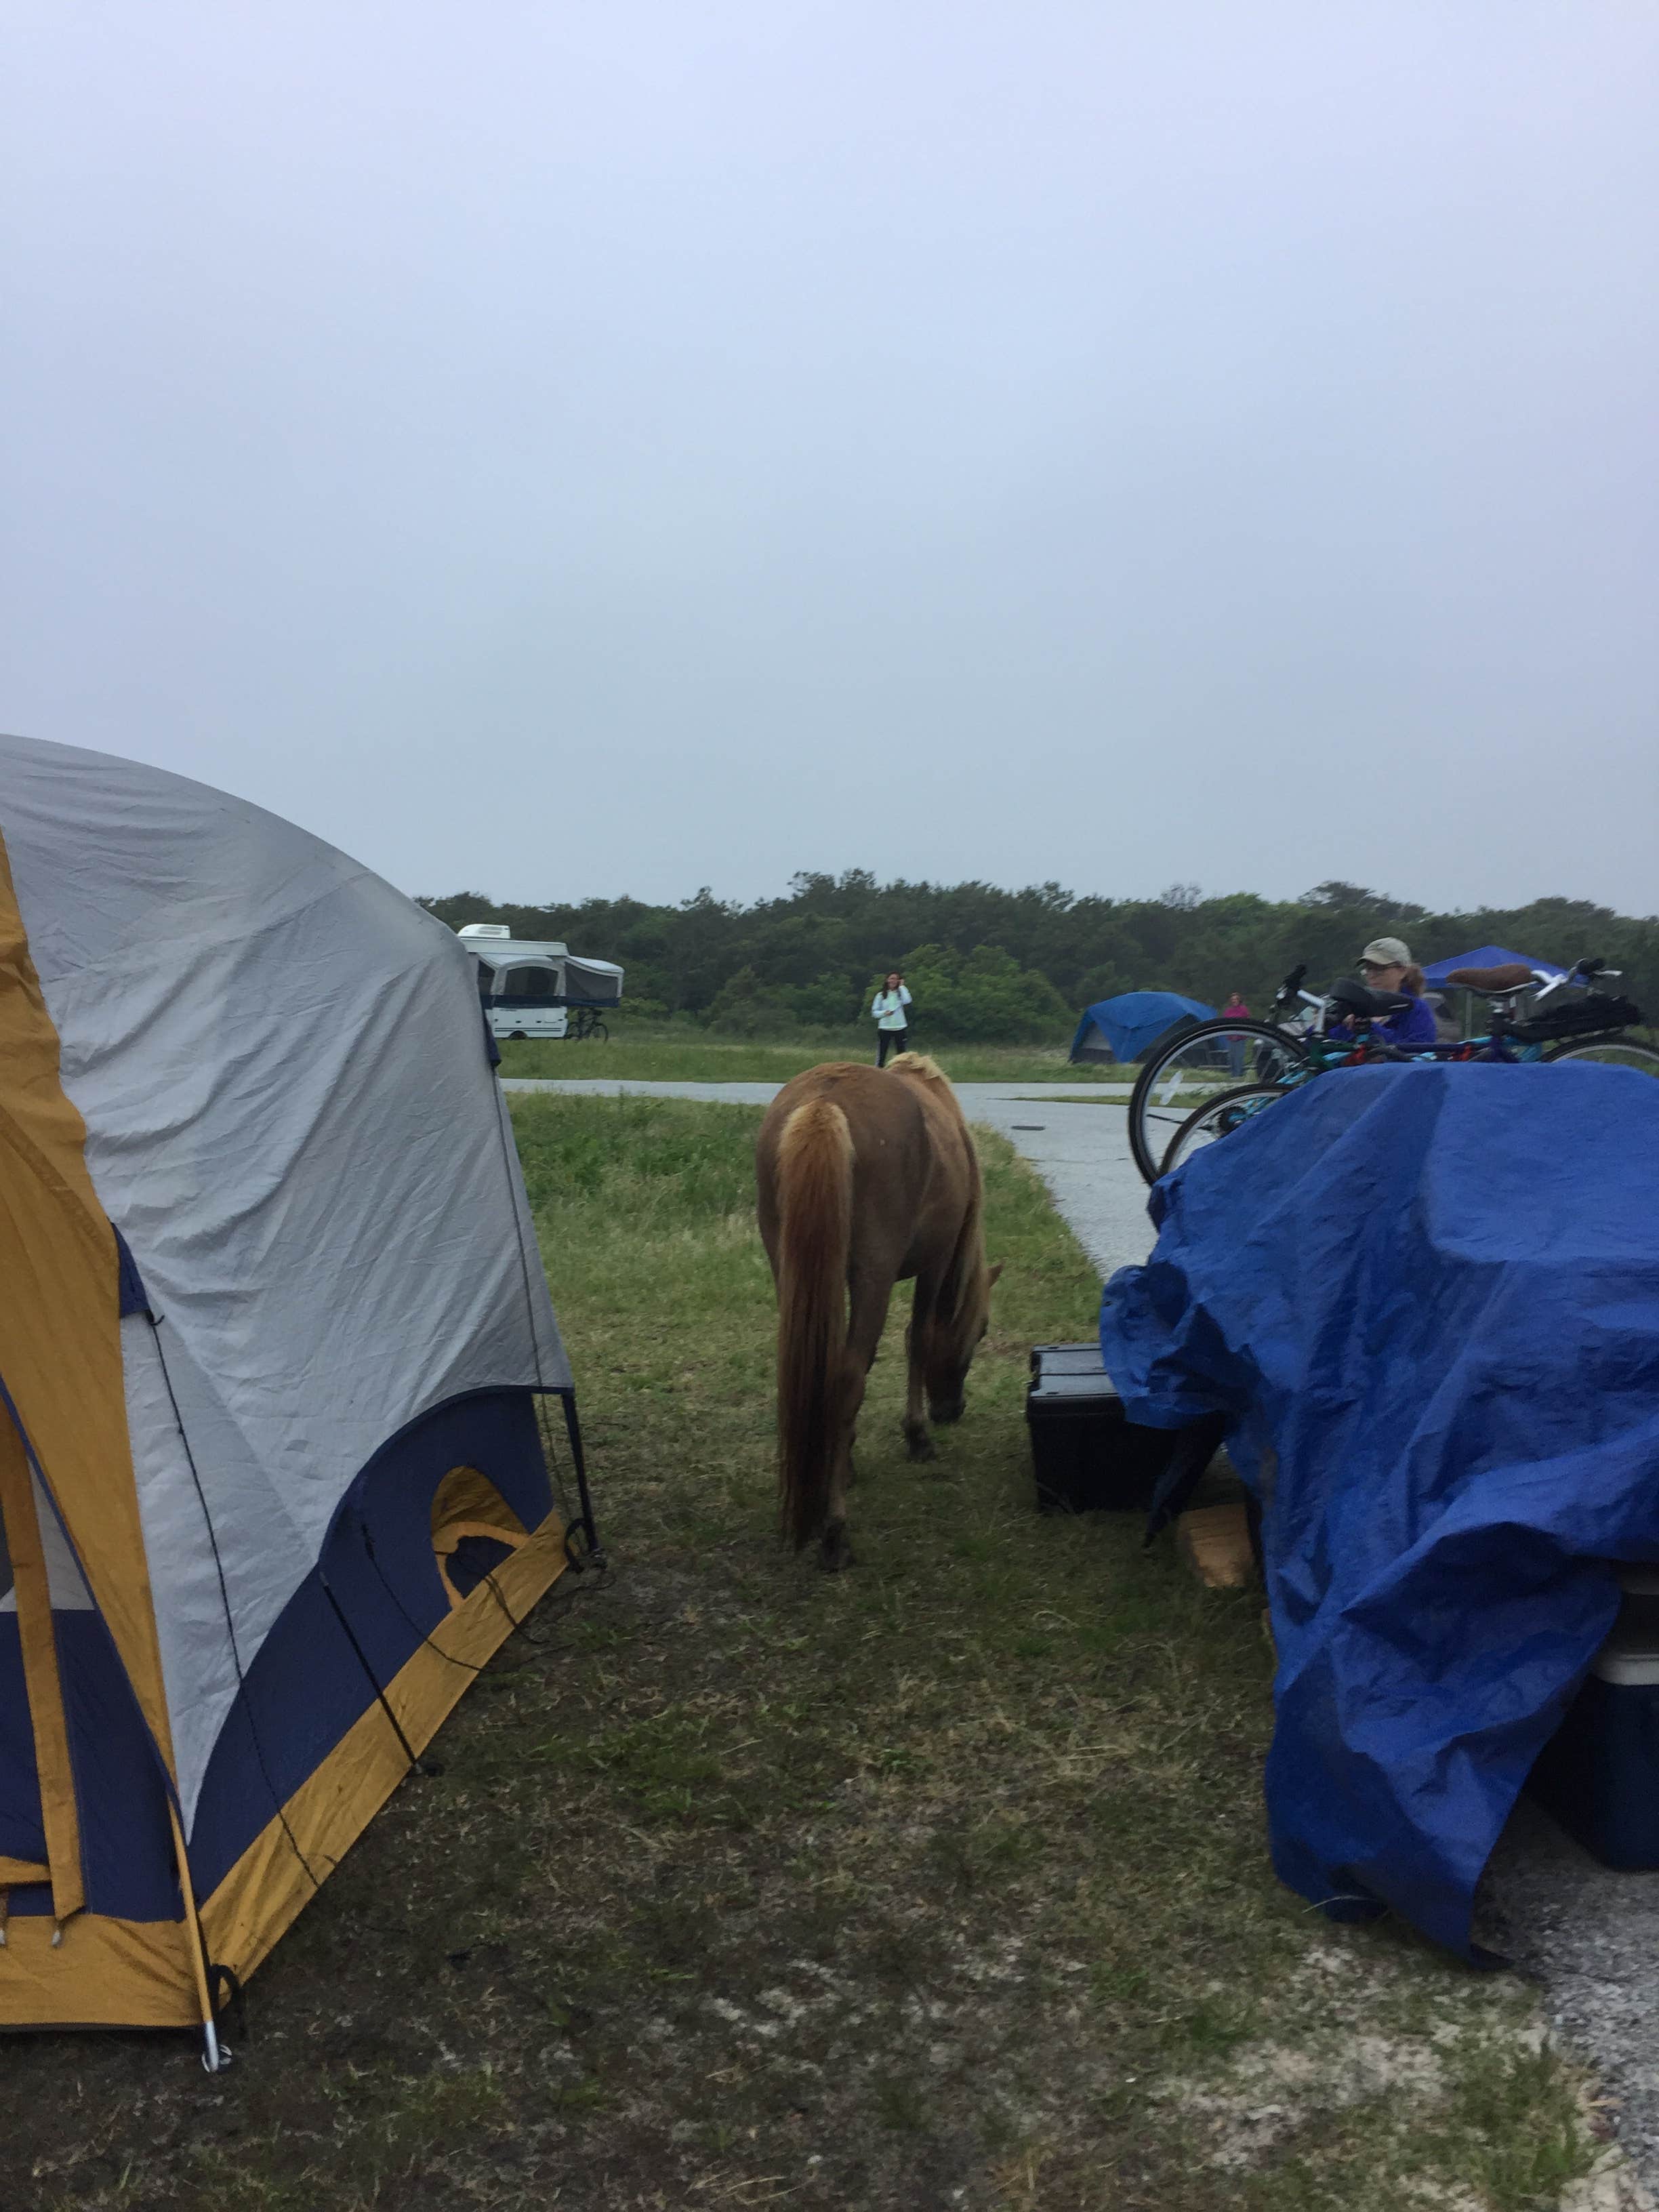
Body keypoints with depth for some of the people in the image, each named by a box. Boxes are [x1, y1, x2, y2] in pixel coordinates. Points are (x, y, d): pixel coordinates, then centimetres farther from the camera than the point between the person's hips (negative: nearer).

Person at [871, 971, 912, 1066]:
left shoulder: (901, 993, 7)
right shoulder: (881, 995, 6)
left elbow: (907, 1001, -15)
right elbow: (874, 1012, 5)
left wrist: (902, 986, -7)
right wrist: (884, 1013, -14)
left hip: (900, 1028, 1)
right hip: (884, 1029, -1)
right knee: (881, 1055, -1)